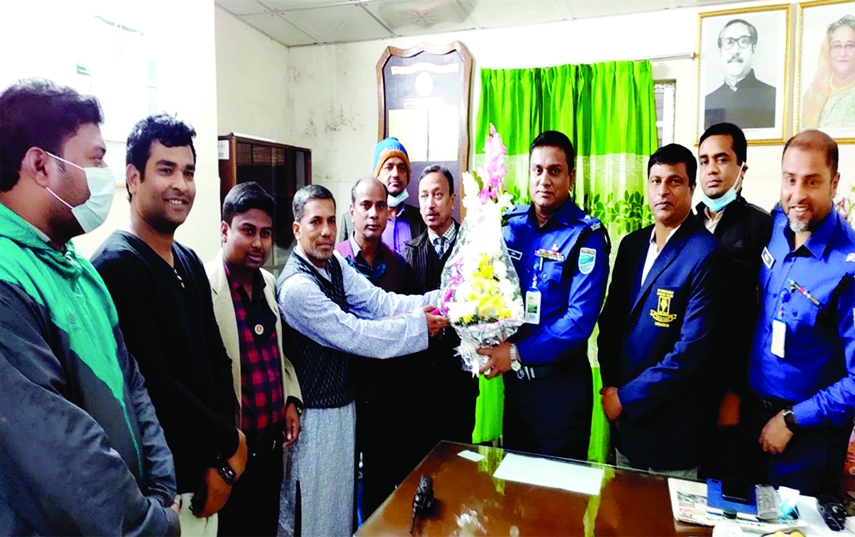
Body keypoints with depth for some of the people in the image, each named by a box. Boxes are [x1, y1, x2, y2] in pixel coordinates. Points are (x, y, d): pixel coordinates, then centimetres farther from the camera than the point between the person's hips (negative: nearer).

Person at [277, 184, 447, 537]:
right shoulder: (296, 286, -24)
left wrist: (437, 300, -19)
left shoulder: (335, 264, 0)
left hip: (344, 402, 7)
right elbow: (355, 335, -25)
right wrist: (418, 324, -19)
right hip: (315, 415, -7)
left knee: (342, 500, 24)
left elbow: (381, 303, -7)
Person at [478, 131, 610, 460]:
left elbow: (581, 318, -21)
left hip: (561, 381, -4)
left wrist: (517, 352, -22)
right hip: (514, 377, 5)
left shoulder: (586, 236, -13)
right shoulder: (512, 224, 2)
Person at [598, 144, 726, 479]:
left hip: (671, 424, -5)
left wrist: (627, 397, -14)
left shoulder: (705, 254, -15)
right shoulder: (632, 244, 5)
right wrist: (610, 386, -2)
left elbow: (691, 349, -20)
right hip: (622, 418, 6)